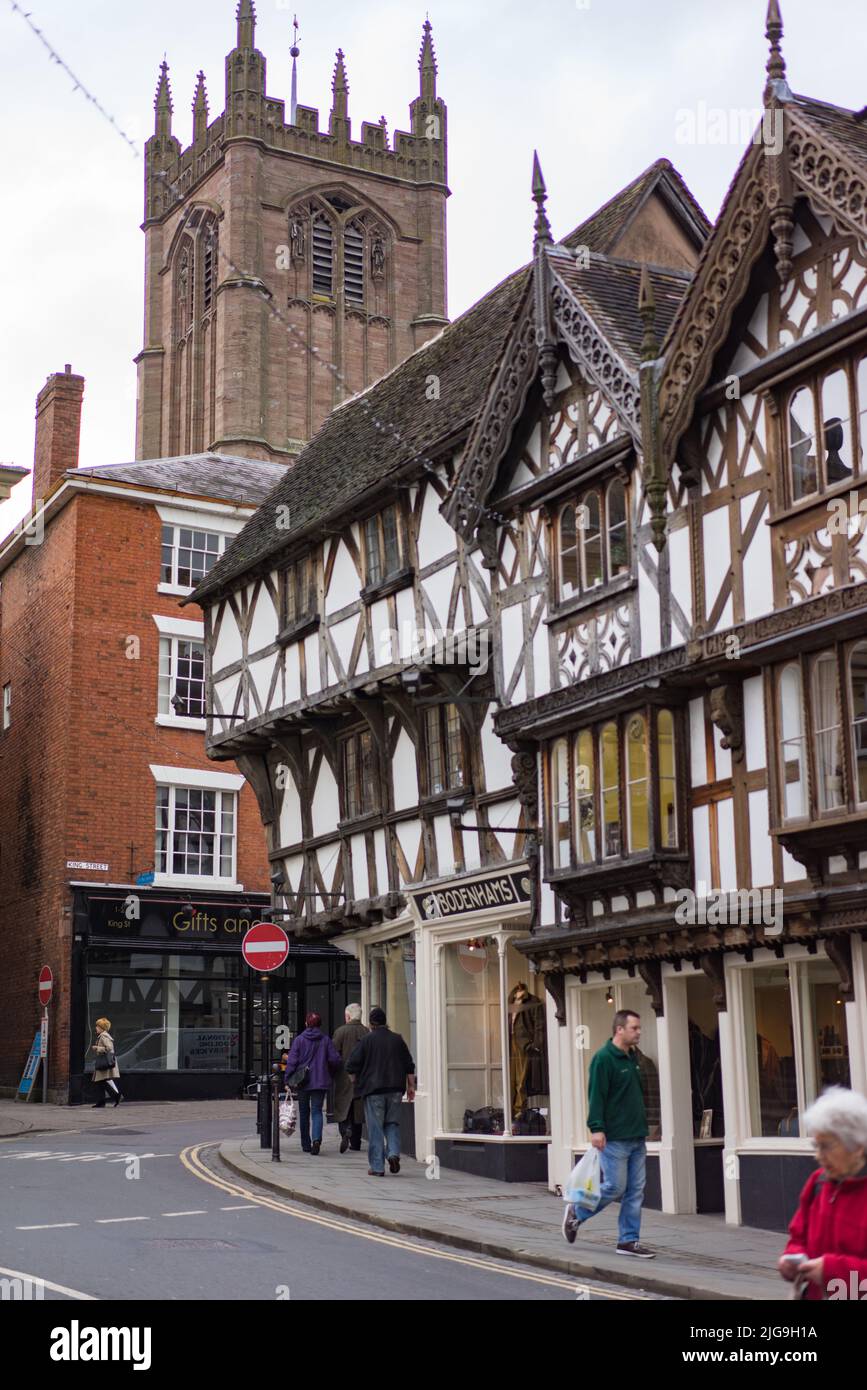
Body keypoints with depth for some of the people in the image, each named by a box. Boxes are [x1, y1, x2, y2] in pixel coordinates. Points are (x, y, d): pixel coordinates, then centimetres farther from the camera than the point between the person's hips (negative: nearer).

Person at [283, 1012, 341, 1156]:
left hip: (303, 1082, 0)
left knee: (304, 1113, 13)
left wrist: (288, 1080, -3)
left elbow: (292, 1061, -8)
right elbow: (335, 1059, -2)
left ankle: (306, 1144, 19)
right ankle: (317, 1139, -23)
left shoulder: (299, 1040, -4)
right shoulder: (326, 1039, 0)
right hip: (321, 1082, 0)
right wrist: (330, 1074, 16)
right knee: (317, 1111, 1)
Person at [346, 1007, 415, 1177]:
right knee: (392, 1123, 16)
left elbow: (352, 1066, -7)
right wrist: (411, 1086, 16)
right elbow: (409, 1066, 9)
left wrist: (356, 1080, 11)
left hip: (373, 1090, -3)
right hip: (395, 1090, 3)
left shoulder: (366, 1041, -5)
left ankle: (377, 1167, 1)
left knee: (375, 1128, 2)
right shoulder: (397, 1039, 6)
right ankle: (394, 1153, -6)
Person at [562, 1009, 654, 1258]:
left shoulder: (633, 1057, 13)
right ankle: (576, 1213, 17)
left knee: (635, 1191, 6)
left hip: (637, 1138, 8)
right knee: (615, 1187, -4)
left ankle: (629, 1241, 12)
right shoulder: (604, 1058, -13)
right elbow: (596, 1096, -17)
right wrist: (596, 1128, -23)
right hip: (614, 1139, -8)